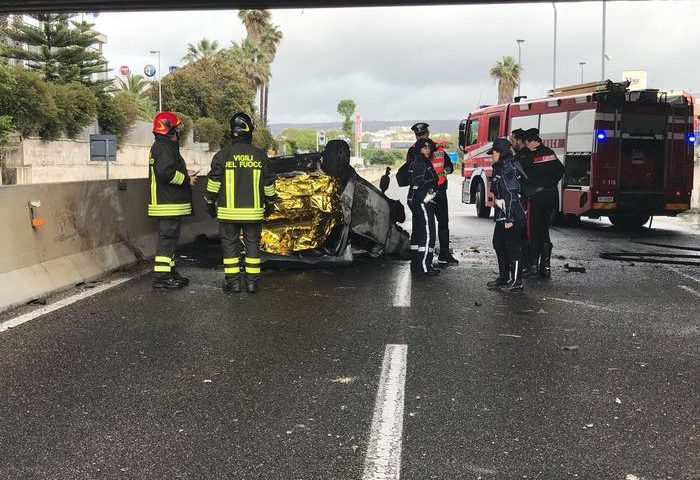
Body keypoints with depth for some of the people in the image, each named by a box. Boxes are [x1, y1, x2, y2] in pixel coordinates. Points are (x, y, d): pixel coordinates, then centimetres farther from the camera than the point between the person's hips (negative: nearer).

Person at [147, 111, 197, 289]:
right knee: (167, 237, -8)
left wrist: (185, 174, 11)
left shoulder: (163, 146, 19)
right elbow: (166, 173, -26)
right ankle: (161, 276, -6)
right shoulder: (164, 147, -15)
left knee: (170, 237, 16)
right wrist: (186, 179, -14)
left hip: (169, 203, 11)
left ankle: (170, 272, 24)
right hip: (168, 204, -11)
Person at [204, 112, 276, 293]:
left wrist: (210, 203, 10)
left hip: (229, 211, -1)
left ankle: (233, 281, 7)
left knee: (230, 244, 7)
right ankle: (252, 281, 10)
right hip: (253, 211, 1)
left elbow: (213, 183, -2)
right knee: (253, 244, 9)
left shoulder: (222, 155, -5)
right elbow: (269, 183, 6)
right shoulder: (260, 155, 0)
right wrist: (270, 203, 19)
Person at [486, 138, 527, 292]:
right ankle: (504, 277, 27)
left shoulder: (507, 169, -16)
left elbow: (511, 195, -21)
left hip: (513, 216, -11)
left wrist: (509, 218, -23)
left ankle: (516, 281, 3)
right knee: (499, 245, 17)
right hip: (502, 216, 11)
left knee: (513, 247, -4)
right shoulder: (500, 168, 15)